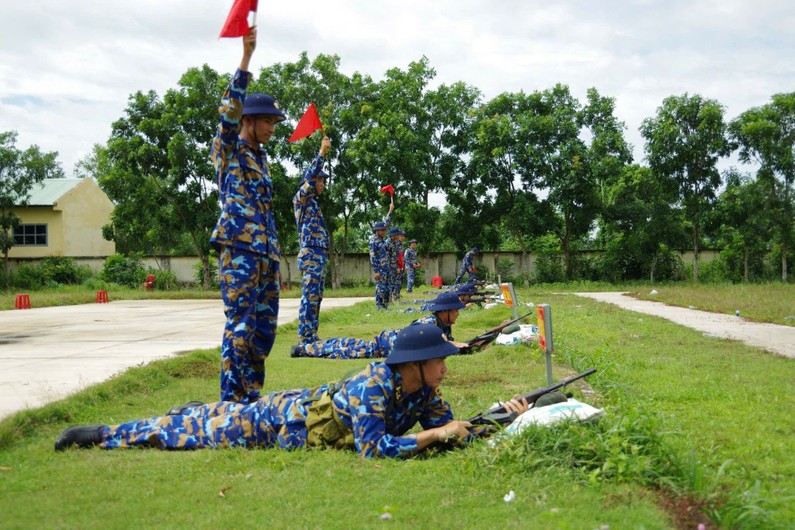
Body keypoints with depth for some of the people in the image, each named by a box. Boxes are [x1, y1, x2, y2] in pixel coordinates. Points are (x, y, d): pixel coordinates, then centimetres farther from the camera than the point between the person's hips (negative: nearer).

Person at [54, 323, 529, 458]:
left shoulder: (422, 393, -9)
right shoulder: (373, 388, -33)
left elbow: (454, 429, -4)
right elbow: (373, 449, -39)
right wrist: (434, 434, -37)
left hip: (301, 407, 6)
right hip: (283, 420, -6)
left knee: (216, 421, 22)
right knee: (200, 429, 6)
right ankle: (104, 434, 21)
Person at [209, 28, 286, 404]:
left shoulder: (260, 158, 21)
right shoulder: (228, 150, 1)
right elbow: (229, 114, -18)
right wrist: (245, 59, -25)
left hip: (266, 252, 8)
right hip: (239, 250, -8)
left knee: (264, 329, 9)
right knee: (240, 328, -10)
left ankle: (252, 398, 18)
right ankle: (231, 402, -6)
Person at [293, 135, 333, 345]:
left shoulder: (313, 203, 19)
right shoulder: (301, 200, -7)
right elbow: (310, 177, -15)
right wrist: (321, 153, -18)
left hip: (320, 256, 10)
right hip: (310, 255, -10)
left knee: (315, 298, 10)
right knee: (309, 297, -11)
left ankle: (311, 336, 14)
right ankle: (305, 338, -10)